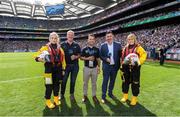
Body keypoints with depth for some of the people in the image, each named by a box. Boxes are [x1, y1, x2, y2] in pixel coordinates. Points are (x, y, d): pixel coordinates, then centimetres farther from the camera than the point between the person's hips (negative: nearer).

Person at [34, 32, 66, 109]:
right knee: (49, 86, 2)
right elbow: (36, 57, -7)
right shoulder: (45, 47, -3)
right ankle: (48, 101, 22)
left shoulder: (60, 49, 11)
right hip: (49, 70, -4)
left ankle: (56, 99, 33)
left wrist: (63, 69, 12)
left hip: (58, 70, 4)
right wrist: (41, 59, -30)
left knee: (57, 84, 14)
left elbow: (63, 59, 14)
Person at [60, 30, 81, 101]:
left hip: (75, 65, 2)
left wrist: (76, 57, -12)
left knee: (73, 81, 12)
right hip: (66, 65, -1)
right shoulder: (63, 44, 0)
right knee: (64, 81, 7)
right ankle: (62, 94, 27)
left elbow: (79, 54, 8)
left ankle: (72, 94, 28)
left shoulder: (76, 45, 5)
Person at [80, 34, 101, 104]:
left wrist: (99, 67, 4)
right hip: (86, 68, -1)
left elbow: (98, 59, 8)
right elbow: (81, 57, 0)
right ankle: (85, 95, 27)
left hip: (94, 68, 1)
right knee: (85, 82, 11)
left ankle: (94, 96, 25)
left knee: (94, 83, 11)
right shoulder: (84, 49, -1)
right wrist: (88, 58, -16)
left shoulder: (96, 49, 4)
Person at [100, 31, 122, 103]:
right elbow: (100, 55, 0)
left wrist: (118, 65, -6)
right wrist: (106, 59, -17)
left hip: (115, 66, 2)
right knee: (105, 81, 3)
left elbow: (120, 55, 1)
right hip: (106, 67, -2)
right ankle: (103, 96, 16)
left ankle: (110, 93, 35)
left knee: (112, 81, 15)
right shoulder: (103, 45, -3)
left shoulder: (118, 45, -1)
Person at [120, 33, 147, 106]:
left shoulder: (138, 47, -3)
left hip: (135, 68, -4)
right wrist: (122, 66, 9)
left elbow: (144, 55, -8)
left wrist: (138, 62, -18)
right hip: (126, 68, 4)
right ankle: (125, 96, 31)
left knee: (135, 83, 4)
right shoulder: (125, 48, 10)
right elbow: (122, 57, 13)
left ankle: (134, 98, 21)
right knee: (125, 82, 12)